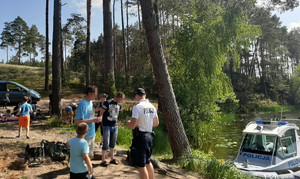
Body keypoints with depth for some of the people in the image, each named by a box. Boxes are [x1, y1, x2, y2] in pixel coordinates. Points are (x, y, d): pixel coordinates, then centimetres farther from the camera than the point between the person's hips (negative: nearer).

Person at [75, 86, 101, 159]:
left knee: (90, 155, 19)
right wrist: (93, 120, -20)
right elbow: (77, 121, -23)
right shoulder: (82, 104, -18)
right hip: (85, 136, -8)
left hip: (92, 134, 8)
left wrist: (95, 119, 3)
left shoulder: (90, 102, 9)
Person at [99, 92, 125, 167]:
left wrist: (116, 121, 13)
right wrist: (102, 122, -6)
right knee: (106, 143, -1)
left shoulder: (119, 105, 7)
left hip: (115, 126, 6)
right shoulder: (107, 103, -12)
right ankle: (103, 160, 11)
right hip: (107, 126, -6)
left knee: (113, 143, 15)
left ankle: (112, 158, 27)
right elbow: (101, 112, -8)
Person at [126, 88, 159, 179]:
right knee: (147, 162, 23)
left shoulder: (137, 106, -16)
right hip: (149, 136, 8)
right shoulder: (152, 107, 6)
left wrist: (127, 123, 1)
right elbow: (156, 123, 14)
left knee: (141, 165, 2)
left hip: (140, 137, -7)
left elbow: (132, 125, -20)